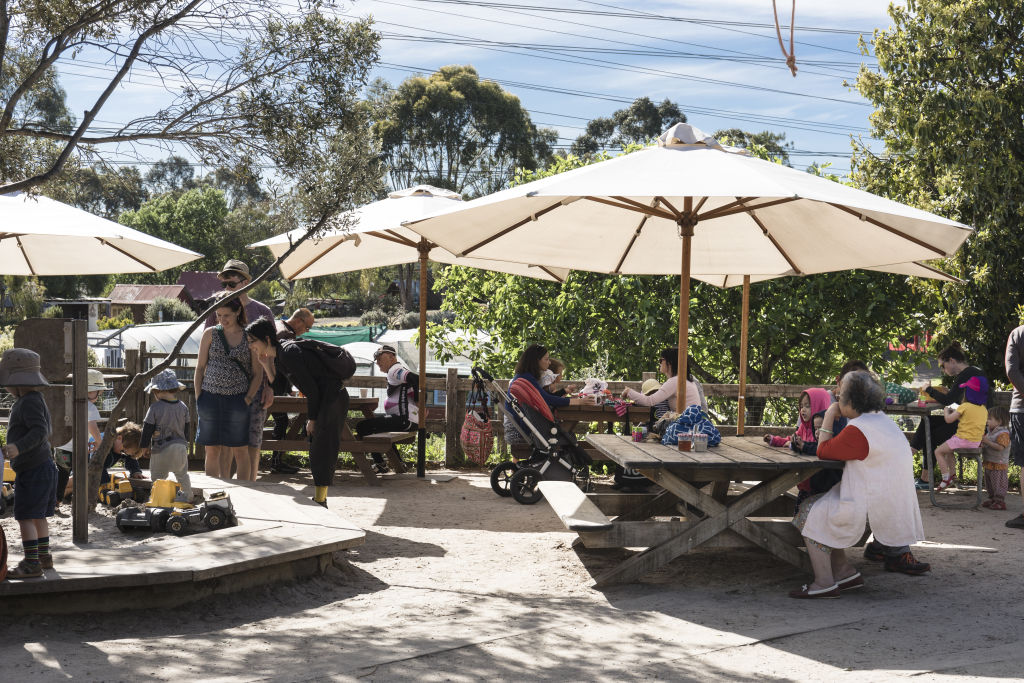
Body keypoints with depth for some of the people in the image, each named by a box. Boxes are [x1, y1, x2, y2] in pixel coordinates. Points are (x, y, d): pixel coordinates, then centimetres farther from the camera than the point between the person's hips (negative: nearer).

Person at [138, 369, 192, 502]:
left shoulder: (155, 407, -14)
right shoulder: (183, 407, 0)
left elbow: (147, 429, -8)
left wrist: (144, 446, 5)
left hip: (160, 448, -5)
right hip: (181, 445, 5)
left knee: (158, 477, 7)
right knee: (182, 475, 21)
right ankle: (188, 498, 28)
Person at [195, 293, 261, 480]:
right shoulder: (210, 334, 6)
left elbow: (258, 374, 4)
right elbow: (200, 367, 8)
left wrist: (247, 400, -6)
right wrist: (198, 398, 1)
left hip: (237, 399, -1)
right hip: (210, 396, 1)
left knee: (240, 450, 2)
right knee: (213, 451, 5)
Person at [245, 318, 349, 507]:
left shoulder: (288, 353, -21)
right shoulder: (277, 357, 9)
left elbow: (311, 389, -20)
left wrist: (312, 419, -11)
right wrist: (266, 365, 2)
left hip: (333, 397, -10)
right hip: (323, 399, 10)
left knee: (322, 451, -8)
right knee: (316, 451, 15)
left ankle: (320, 501, -4)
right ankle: (319, 499, 23)